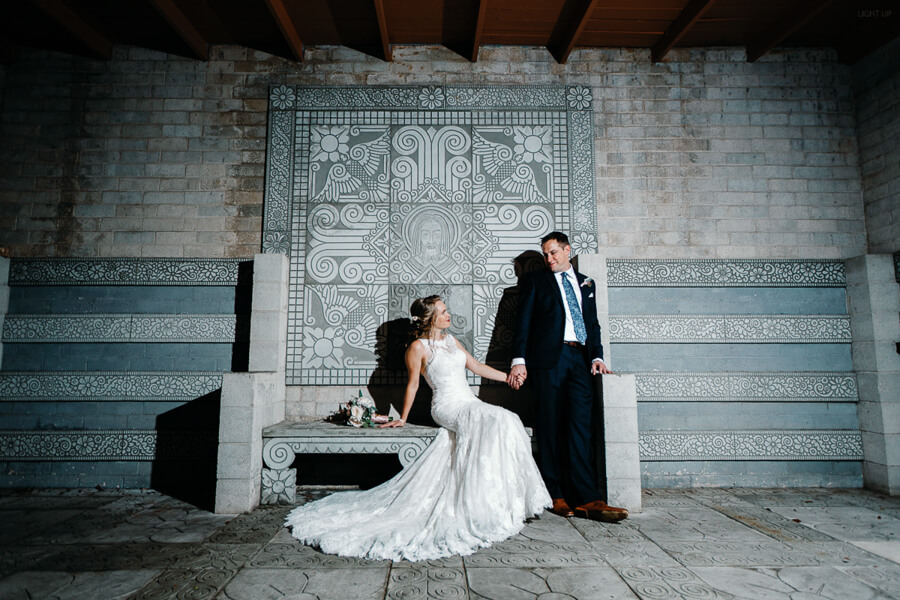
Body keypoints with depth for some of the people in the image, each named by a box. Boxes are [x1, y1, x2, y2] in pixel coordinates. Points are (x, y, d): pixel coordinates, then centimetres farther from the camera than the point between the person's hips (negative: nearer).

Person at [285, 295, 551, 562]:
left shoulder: (451, 340, 20)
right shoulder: (418, 347, -2)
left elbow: (476, 366, 24)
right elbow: (412, 384, 3)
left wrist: (508, 376, 22)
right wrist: (402, 418, 6)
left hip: (469, 404, 7)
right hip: (448, 406, -7)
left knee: (506, 420, -20)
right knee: (495, 420, -31)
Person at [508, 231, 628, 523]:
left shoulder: (586, 284, 24)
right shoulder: (534, 281, 14)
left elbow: (593, 324, 23)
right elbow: (523, 321, 5)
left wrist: (597, 356, 7)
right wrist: (519, 361, -5)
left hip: (580, 359, 3)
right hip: (548, 358, -2)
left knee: (580, 426, -6)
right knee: (550, 427, -3)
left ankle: (586, 499, -7)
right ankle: (555, 496, 4)